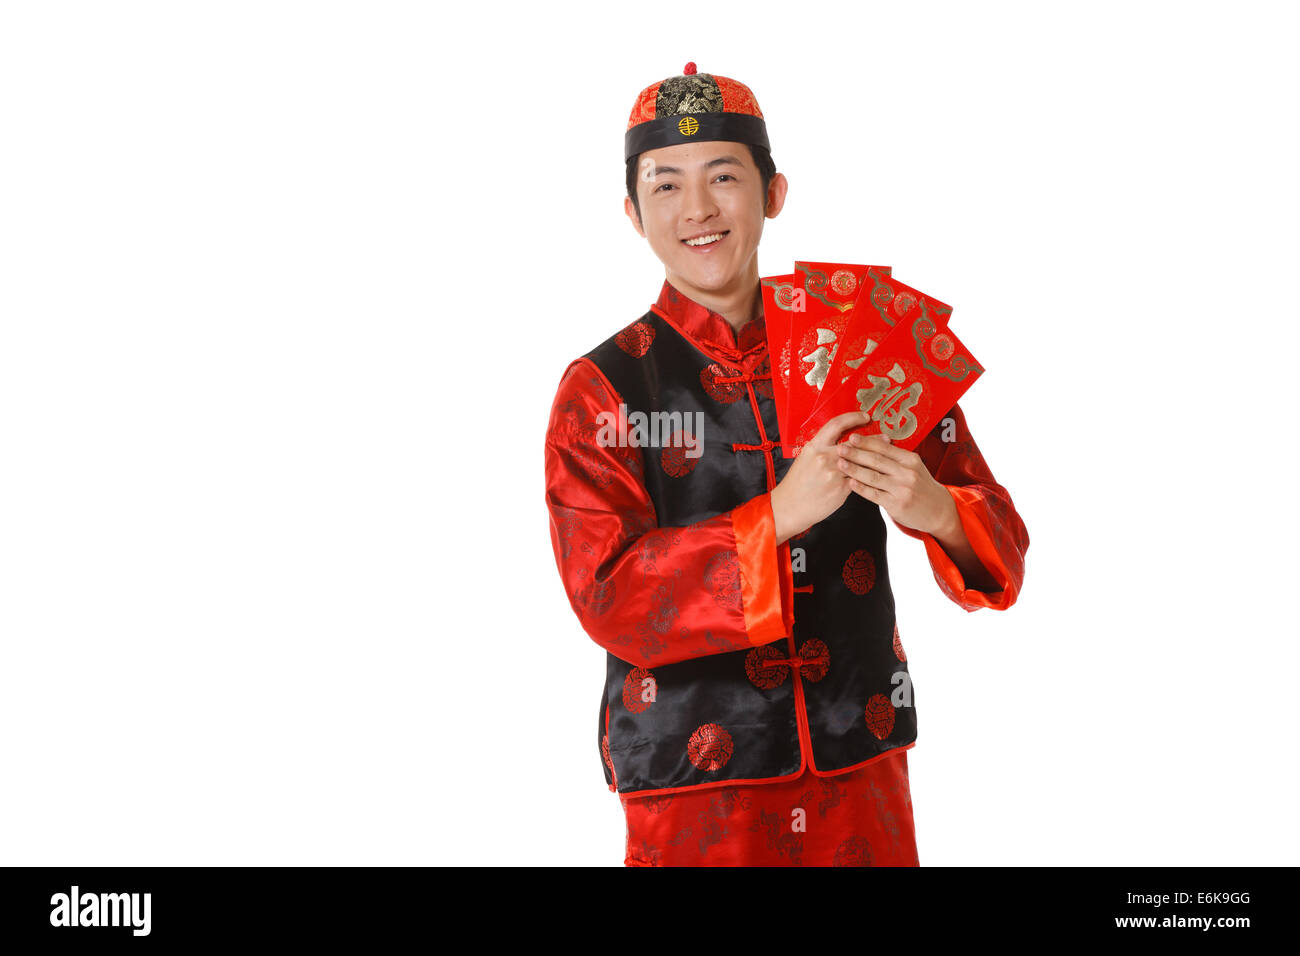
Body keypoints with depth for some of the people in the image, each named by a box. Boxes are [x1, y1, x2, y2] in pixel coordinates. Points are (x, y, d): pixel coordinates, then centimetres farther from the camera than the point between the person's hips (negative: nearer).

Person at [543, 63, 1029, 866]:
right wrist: (782, 513, -27)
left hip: (862, 774, 3)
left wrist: (935, 511, -21)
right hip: (693, 795, -2)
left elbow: (1000, 552, 2)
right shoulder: (602, 391, -6)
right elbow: (609, 600, -17)